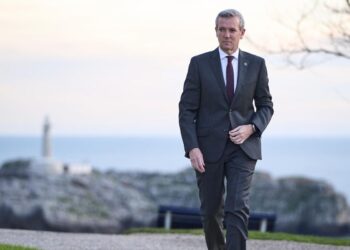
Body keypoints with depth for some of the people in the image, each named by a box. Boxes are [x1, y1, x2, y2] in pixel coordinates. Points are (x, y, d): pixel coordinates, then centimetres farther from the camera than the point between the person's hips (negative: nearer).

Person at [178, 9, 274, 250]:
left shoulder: (256, 64, 5)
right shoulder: (199, 63, 1)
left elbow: (266, 105, 11)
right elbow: (187, 110, -2)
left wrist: (251, 128, -10)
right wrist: (192, 148, -13)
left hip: (243, 147, 0)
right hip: (209, 148, 0)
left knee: (238, 208, -13)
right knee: (211, 210, 9)